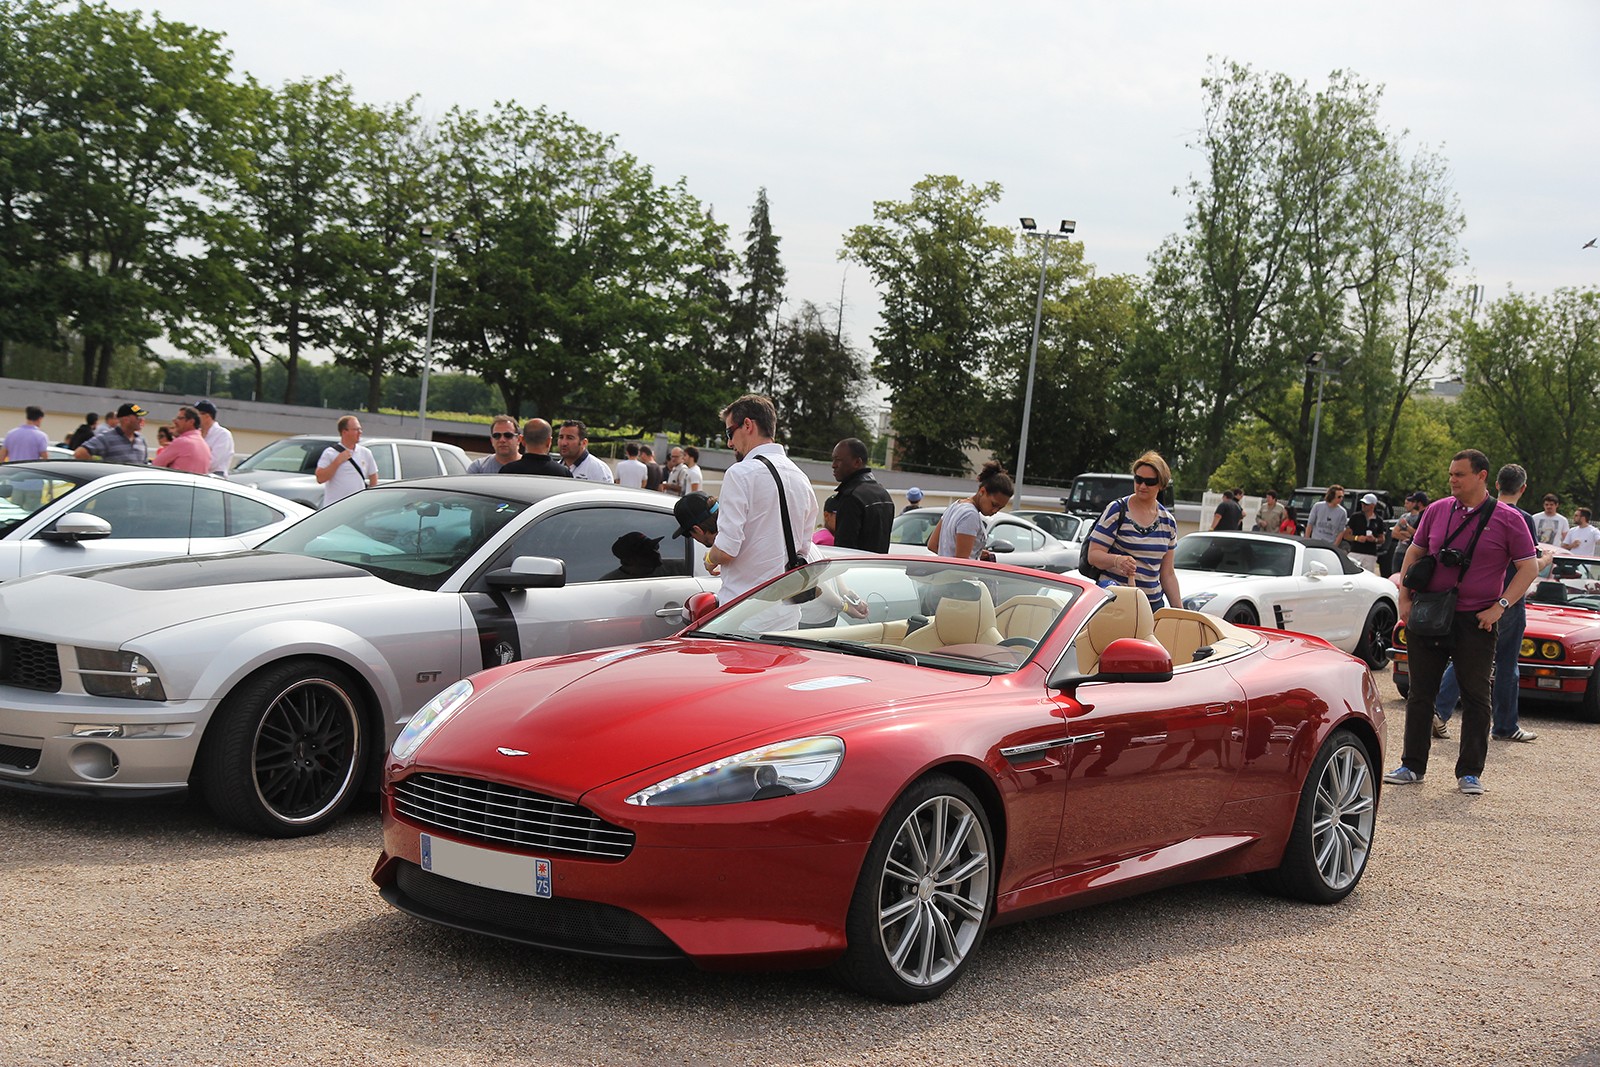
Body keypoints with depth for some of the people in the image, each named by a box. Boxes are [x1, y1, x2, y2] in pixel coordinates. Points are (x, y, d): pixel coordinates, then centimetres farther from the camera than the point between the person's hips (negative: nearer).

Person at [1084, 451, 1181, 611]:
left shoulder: (1168, 521, 13)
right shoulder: (1116, 511, -2)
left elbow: (1167, 574, 17)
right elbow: (1093, 554, -7)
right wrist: (1117, 560, -27)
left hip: (1153, 602, 4)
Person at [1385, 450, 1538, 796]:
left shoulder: (1507, 520, -4)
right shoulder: (1437, 511, 6)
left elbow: (1529, 567, -3)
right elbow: (1414, 553, 15)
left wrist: (1500, 606, -11)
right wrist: (1404, 597, 5)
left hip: (1476, 621, -3)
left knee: (1476, 697, 3)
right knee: (1420, 693, 7)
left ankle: (1470, 773, 12)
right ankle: (1412, 766, 16)